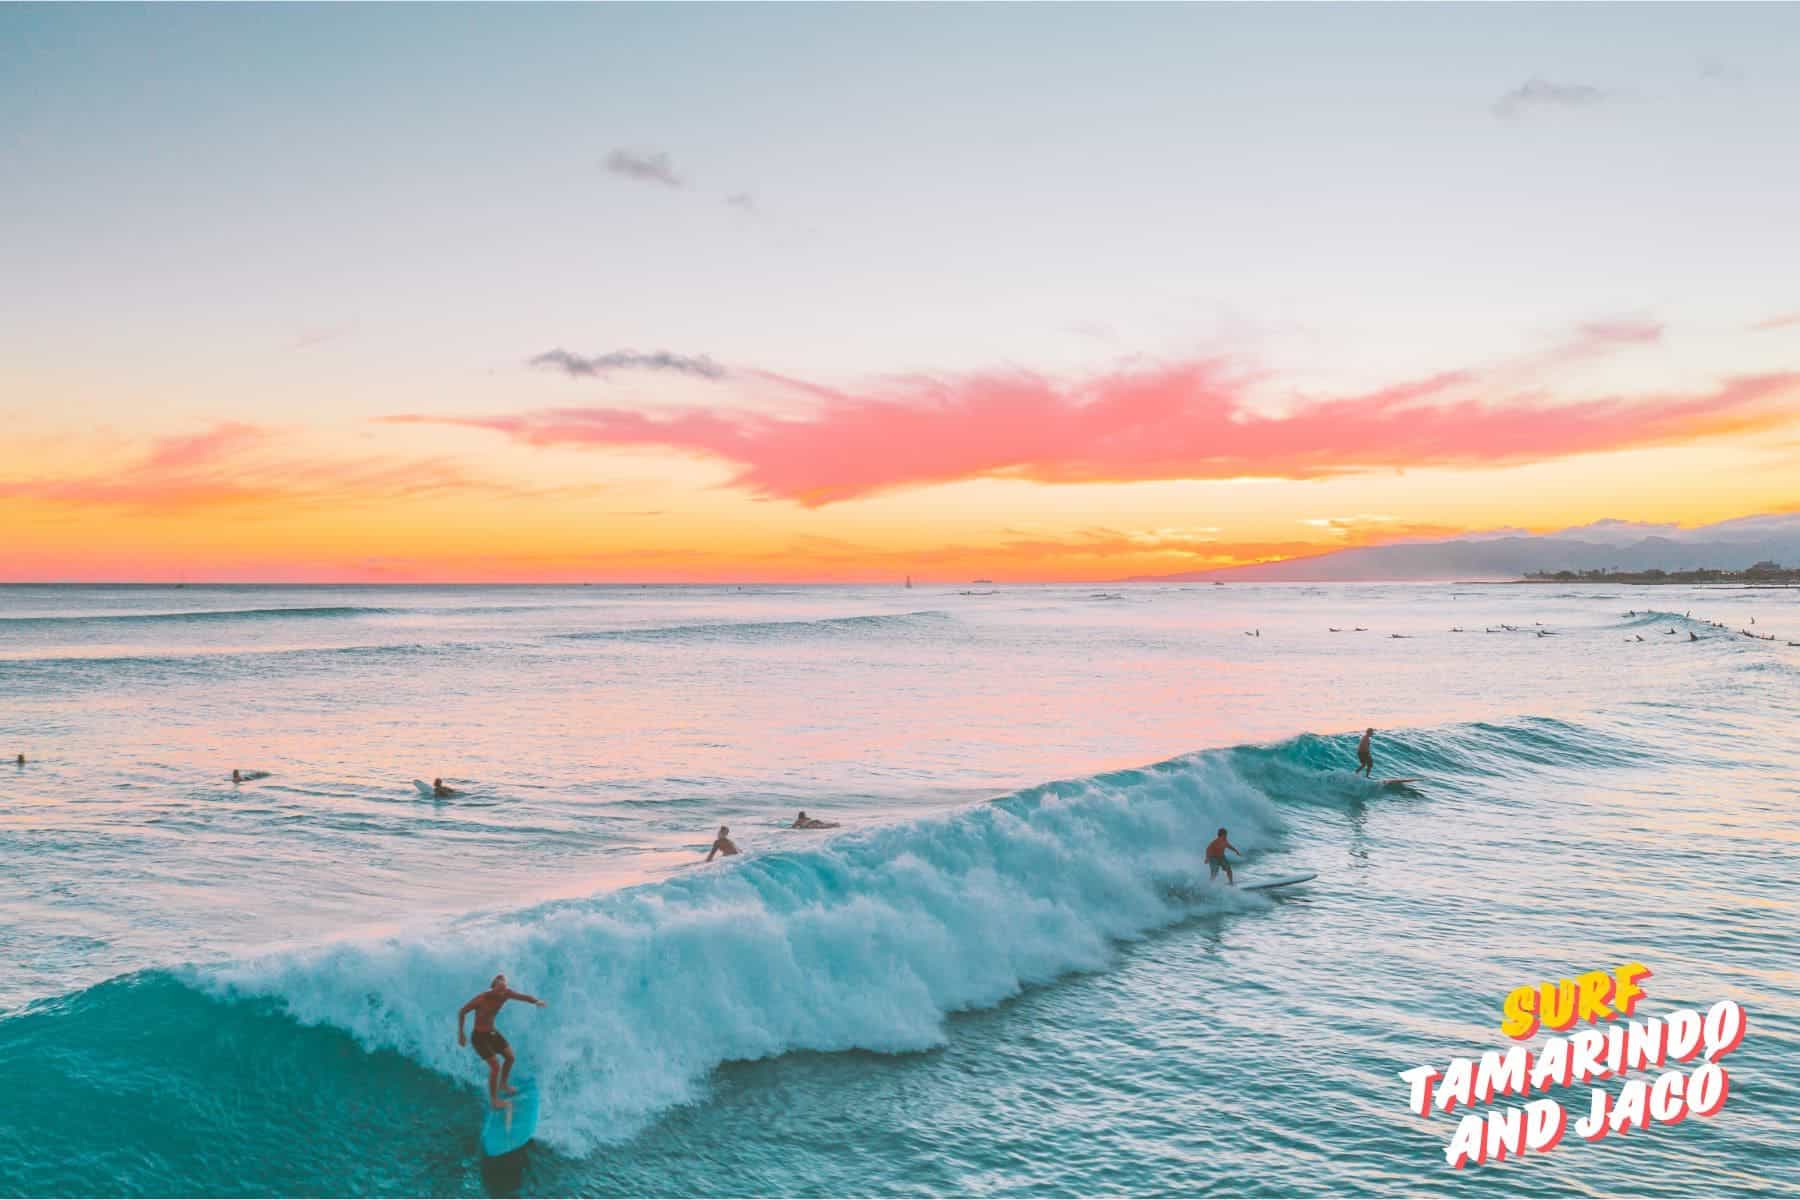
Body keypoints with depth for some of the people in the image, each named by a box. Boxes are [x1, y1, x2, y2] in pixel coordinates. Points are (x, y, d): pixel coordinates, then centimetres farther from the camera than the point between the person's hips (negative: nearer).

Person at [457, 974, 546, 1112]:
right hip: (479, 1036, -7)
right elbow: (461, 1012, -17)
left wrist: (537, 1001, -39)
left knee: (510, 1057, 17)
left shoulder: (505, 993, -14)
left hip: (492, 1032, 7)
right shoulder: (481, 999, -29)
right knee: (495, 1065, -11)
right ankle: (494, 1099, 5)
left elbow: (523, 997, -18)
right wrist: (461, 1034, -12)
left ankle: (502, 1085, 41)